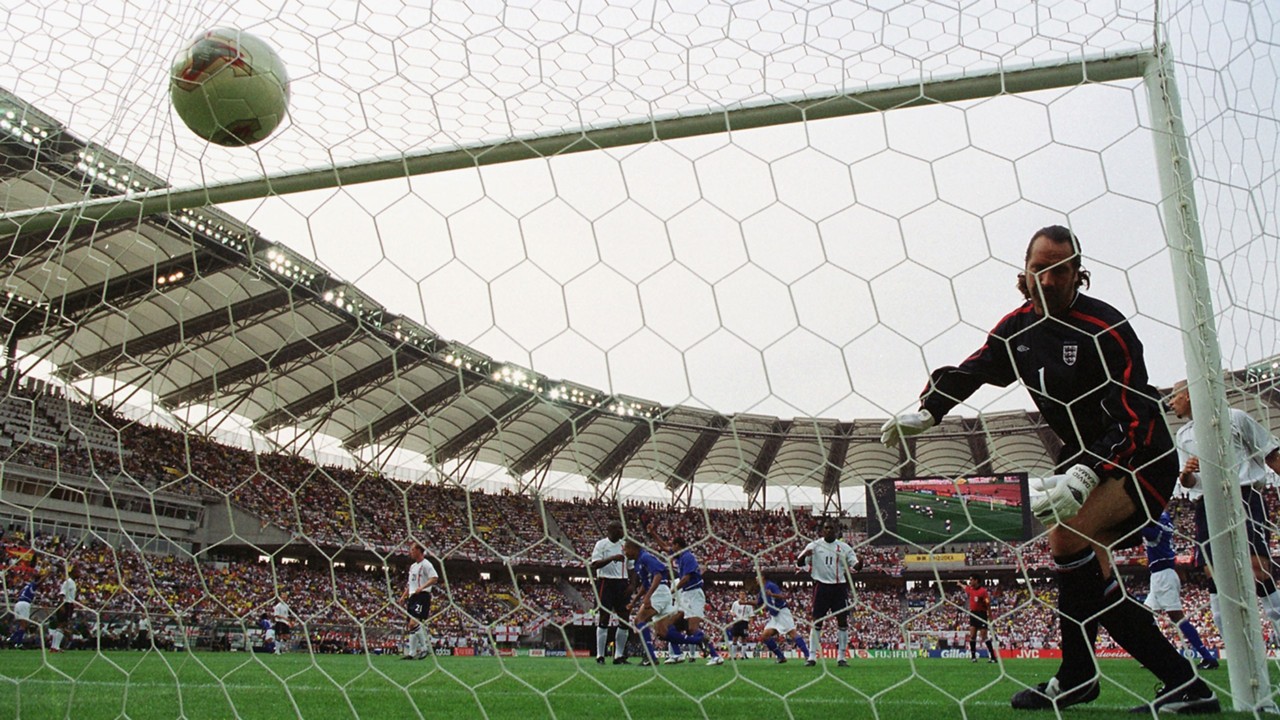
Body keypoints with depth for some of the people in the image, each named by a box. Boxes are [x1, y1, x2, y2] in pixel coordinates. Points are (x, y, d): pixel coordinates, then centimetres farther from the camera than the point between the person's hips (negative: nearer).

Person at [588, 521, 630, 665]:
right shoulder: (601, 544, -4)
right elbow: (595, 565, -14)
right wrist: (613, 558, -25)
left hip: (622, 583, 6)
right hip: (606, 583, -5)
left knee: (624, 620, 3)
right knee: (604, 619, -3)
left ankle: (619, 656, 11)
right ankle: (600, 655, 3)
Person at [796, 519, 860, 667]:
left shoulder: (844, 547, 6)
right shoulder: (814, 545, 2)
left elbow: (855, 565, 3)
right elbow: (799, 563, -2)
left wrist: (858, 564, -22)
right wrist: (804, 555, -26)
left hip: (839, 587, 2)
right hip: (821, 586, -1)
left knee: (843, 622, 0)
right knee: (817, 621, -1)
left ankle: (841, 657, 7)